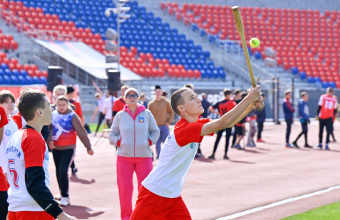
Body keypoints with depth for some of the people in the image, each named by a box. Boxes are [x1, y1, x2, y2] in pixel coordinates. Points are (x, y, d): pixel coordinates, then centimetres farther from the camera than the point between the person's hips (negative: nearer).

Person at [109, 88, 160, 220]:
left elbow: (155, 131, 13)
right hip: (124, 157, 1)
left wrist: (150, 141, -4)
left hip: (144, 156, 0)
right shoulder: (120, 115, 6)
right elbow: (112, 134, 13)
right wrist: (118, 142, -5)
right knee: (125, 188, -1)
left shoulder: (147, 114, 4)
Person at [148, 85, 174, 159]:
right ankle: (159, 158, 11)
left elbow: (171, 112, 8)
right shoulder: (151, 104, 2)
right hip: (156, 127, 0)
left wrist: (169, 122, -1)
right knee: (157, 144, 2)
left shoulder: (166, 102, 2)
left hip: (165, 126, 0)